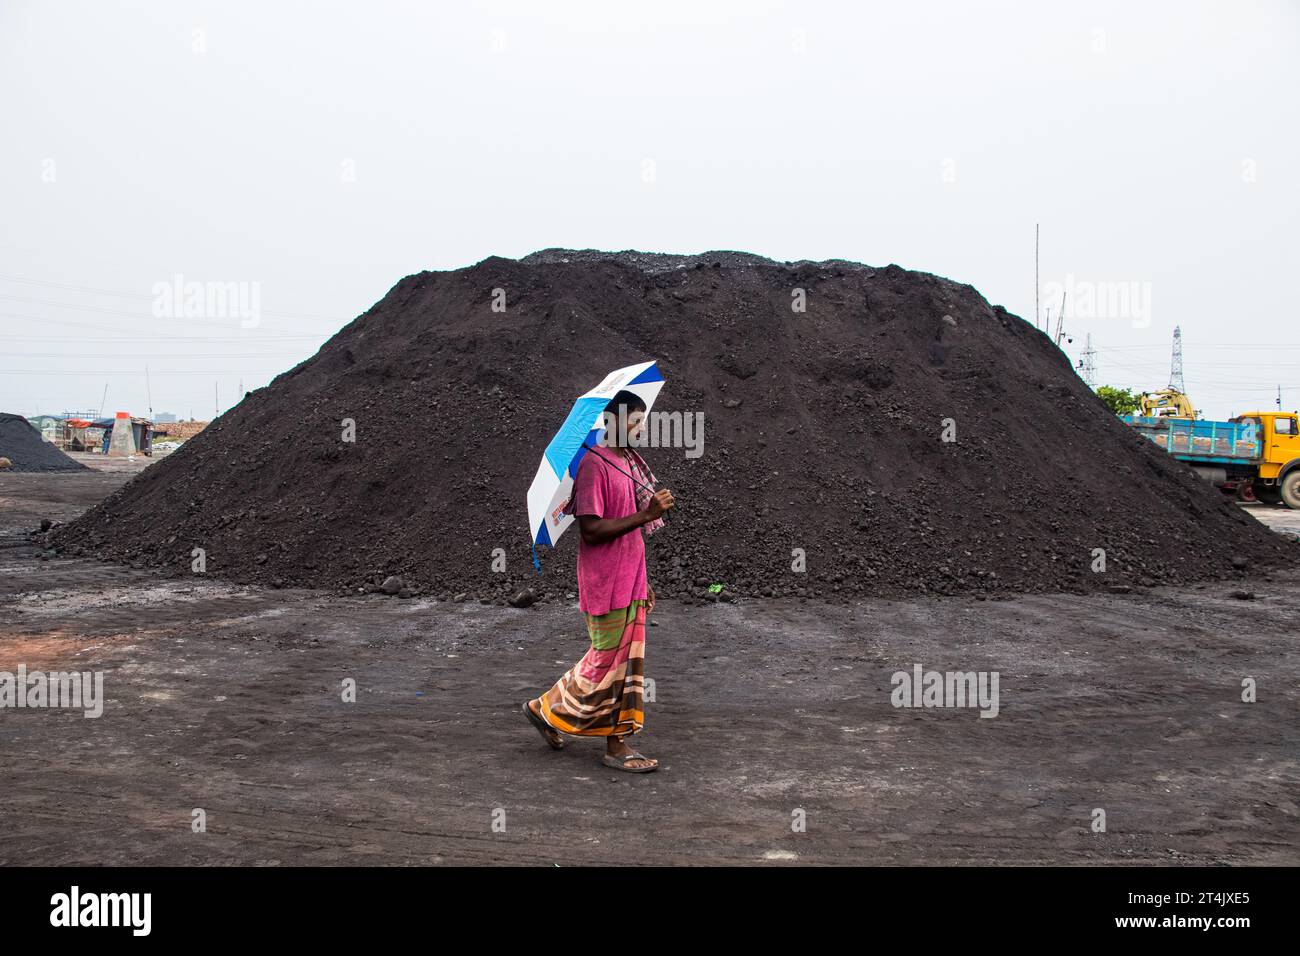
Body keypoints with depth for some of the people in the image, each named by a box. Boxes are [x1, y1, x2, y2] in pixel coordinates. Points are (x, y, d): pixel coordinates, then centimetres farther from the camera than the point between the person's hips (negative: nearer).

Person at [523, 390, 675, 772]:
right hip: (605, 582, -8)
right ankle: (547, 709, 19)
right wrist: (646, 515, -24)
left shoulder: (629, 464, 12)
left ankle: (616, 744, 18)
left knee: (626, 661, 10)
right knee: (607, 660, -1)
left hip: (630, 580, 8)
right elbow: (590, 529, -21)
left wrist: (642, 582, 18)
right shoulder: (593, 464, -15)